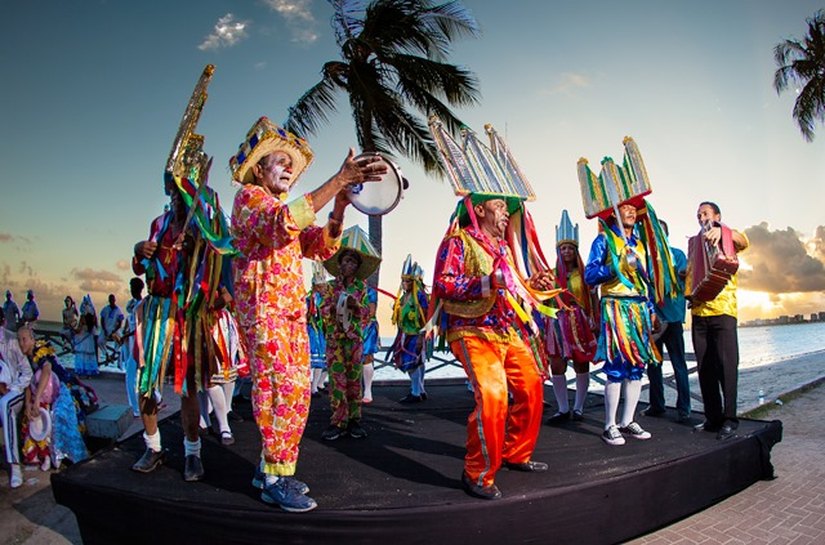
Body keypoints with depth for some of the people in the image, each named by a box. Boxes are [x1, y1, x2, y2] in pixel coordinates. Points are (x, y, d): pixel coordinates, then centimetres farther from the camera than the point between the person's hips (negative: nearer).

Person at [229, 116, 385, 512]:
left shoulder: (288, 209, 23)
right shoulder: (249, 197, -2)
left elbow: (322, 246, 11)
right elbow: (282, 222, -25)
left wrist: (339, 208, -6)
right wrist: (338, 181, -29)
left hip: (292, 308, 8)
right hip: (262, 305, -8)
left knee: (296, 390, 7)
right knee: (281, 386, -12)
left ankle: (270, 465, 18)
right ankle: (276, 478, -5)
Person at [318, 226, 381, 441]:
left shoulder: (361, 286, 6)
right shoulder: (330, 286, 3)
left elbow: (368, 313, 4)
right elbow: (324, 313, 1)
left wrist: (357, 306, -14)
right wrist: (335, 306, -17)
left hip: (355, 338, 1)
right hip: (334, 338, -1)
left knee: (354, 379, 4)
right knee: (337, 380, -2)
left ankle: (354, 419, 13)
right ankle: (338, 421, 4)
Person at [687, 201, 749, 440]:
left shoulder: (728, 238, 6)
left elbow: (743, 242, -19)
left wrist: (721, 230, -38)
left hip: (723, 310, -5)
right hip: (699, 311, 5)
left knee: (726, 364, -9)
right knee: (705, 367, 5)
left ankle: (730, 419, -5)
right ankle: (713, 418, 10)